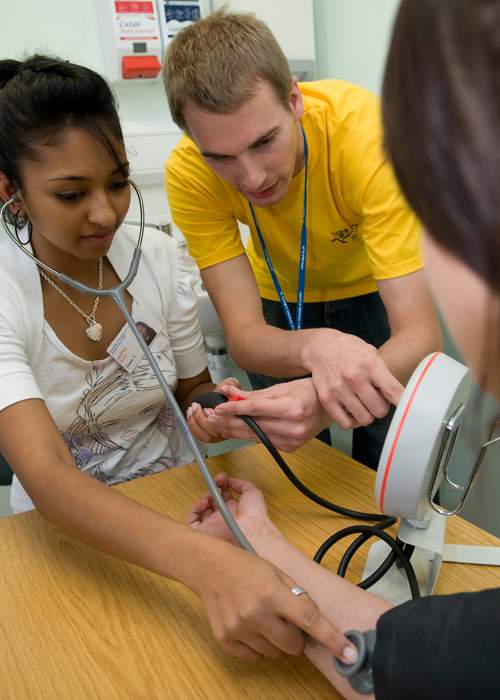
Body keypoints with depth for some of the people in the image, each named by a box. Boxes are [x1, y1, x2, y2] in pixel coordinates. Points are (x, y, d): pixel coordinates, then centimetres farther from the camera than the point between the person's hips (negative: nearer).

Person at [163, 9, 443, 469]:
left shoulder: (369, 133, -35)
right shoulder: (189, 173, -28)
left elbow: (421, 335, -38)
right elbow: (243, 335, -30)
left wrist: (320, 402, -57)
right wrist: (315, 347, -52)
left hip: (376, 288, -1)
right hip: (280, 295, 2)